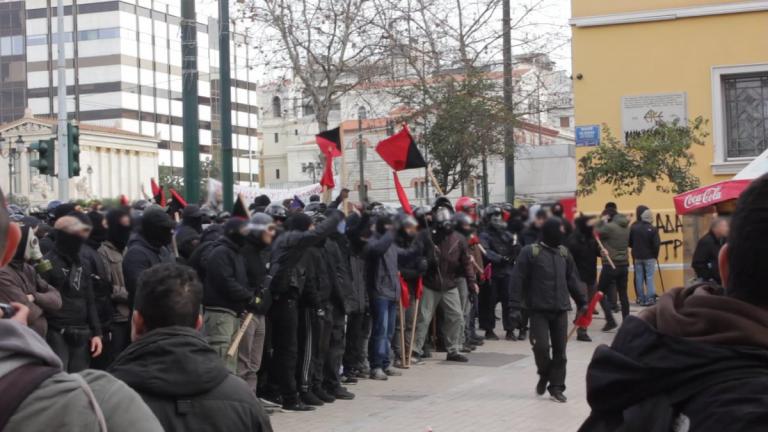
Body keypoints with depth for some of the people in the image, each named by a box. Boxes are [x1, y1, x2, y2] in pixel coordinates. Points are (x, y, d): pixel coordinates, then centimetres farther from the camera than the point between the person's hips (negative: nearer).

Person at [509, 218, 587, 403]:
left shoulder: (564, 252, 11)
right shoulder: (530, 252, -6)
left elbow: (572, 279, 19)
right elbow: (518, 281, -8)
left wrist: (581, 302, 17)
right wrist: (515, 307, -14)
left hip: (561, 310, 5)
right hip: (539, 310, -4)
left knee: (560, 350, 3)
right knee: (541, 346, -12)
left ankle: (556, 387, 12)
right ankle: (544, 375, 17)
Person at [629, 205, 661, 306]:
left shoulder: (633, 228, -6)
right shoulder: (652, 229, -13)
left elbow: (629, 242, -4)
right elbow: (657, 244, -14)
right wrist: (655, 255, 3)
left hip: (637, 257, 3)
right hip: (649, 257, -3)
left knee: (639, 278, 9)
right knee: (649, 277, 2)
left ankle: (641, 299, 11)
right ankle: (650, 298, -3)